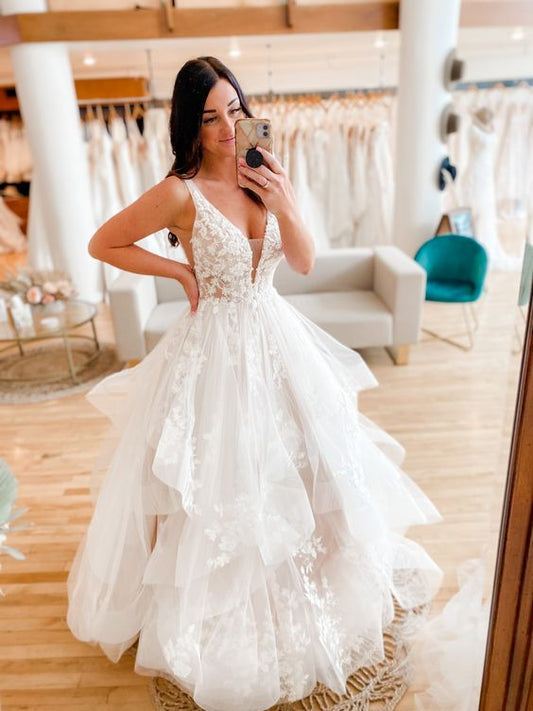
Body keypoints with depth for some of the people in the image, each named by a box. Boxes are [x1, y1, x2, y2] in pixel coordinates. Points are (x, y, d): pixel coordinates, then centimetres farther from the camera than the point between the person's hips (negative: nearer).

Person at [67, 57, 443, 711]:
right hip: (214, 346, -5)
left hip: (276, 338, 6)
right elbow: (102, 245, -6)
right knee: (221, 479, 7)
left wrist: (283, 204, -13)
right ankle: (221, 607, 36)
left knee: (297, 461, 18)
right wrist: (179, 271, -9)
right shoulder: (180, 193, -14)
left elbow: (305, 264, 2)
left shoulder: (265, 177, 2)